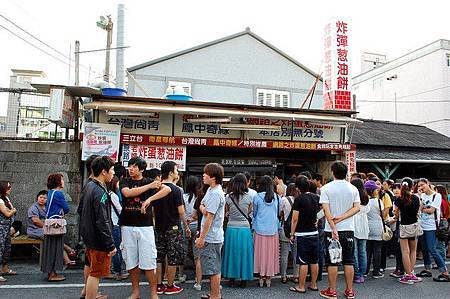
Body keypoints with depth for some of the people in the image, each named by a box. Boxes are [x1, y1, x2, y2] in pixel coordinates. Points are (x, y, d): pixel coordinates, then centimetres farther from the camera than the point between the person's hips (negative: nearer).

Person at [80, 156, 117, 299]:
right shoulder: (100, 192, -24)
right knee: (96, 273, 0)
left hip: (88, 236, 10)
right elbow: (103, 222, -27)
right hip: (98, 240, -10)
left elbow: (81, 211, 17)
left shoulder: (88, 186, 6)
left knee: (91, 267, 27)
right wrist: (111, 245, -22)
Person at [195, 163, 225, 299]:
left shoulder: (215, 194, -19)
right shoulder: (210, 190, 12)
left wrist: (202, 238, -17)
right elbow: (202, 205, 15)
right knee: (215, 268, 19)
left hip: (211, 238, -10)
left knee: (213, 269, 1)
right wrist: (203, 207, -9)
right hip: (213, 237, 10)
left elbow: (209, 217, -20)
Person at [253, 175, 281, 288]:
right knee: (271, 253, 10)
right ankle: (268, 278, 16)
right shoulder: (277, 197, -2)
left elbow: (254, 213, 5)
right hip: (273, 230, 2)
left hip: (260, 229, -2)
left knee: (261, 252, 8)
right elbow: (279, 213, 9)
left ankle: (261, 277, 14)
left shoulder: (257, 197, -8)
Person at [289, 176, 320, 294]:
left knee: (303, 262, -1)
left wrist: (292, 234, -6)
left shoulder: (299, 199, -15)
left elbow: (295, 219, -14)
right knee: (314, 261, 12)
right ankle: (313, 285, 22)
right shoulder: (315, 197, 3)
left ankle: (301, 287, 7)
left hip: (303, 234, -6)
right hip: (314, 233, 6)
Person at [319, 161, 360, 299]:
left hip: (331, 230, -3)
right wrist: (341, 218, -12)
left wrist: (333, 228, -16)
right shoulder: (353, 188, 1)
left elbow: (326, 210, -15)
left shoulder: (326, 188, -8)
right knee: (348, 261, 11)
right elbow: (357, 208, -7)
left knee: (332, 261, 6)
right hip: (348, 229, 3)